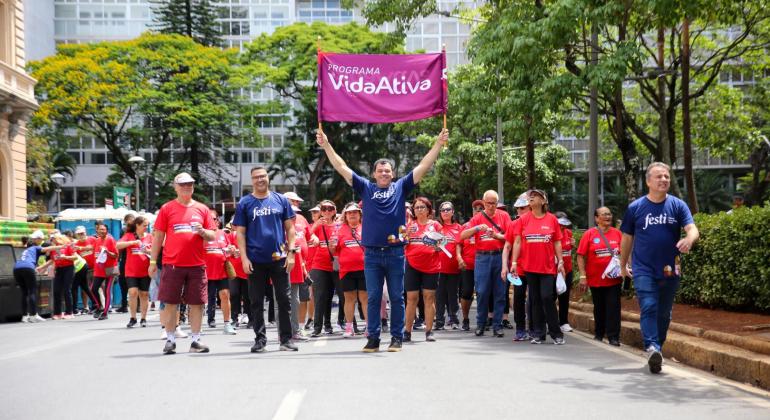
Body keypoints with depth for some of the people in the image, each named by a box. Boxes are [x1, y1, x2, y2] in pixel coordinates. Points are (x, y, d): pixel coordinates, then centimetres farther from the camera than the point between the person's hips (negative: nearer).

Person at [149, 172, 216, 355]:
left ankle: (195, 340, 11)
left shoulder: (202, 209, 9)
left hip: (197, 264, 2)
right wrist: (153, 261, 1)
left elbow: (212, 235, 11)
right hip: (172, 264, -2)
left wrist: (202, 232, -11)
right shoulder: (167, 208, 4)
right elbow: (158, 235, 5)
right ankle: (170, 340, 11)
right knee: (170, 303, 1)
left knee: (197, 303, 3)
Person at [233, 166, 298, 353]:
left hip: (279, 258, 1)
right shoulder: (244, 203, 4)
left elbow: (289, 228, 8)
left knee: (284, 300, 3)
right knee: (257, 302, 6)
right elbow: (240, 232, 2)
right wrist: (244, 258, -7)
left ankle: (286, 339, 10)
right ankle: (260, 339, 15)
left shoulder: (281, 200, 7)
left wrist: (291, 252, -1)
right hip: (255, 260, 0)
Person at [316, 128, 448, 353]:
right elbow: (342, 168, 7)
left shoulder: (401, 187, 7)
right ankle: (373, 338, 11)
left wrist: (438, 143, -2)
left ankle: (397, 338, 12)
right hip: (372, 253, 1)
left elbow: (423, 167, 3)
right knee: (373, 298, 5)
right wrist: (327, 145, 2)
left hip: (395, 252, -1)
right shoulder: (366, 188, 8)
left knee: (397, 298, 5)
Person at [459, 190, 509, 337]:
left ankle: (497, 325, 8)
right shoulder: (477, 218, 7)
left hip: (500, 257, 0)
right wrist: (477, 228, -16)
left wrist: (496, 235, -16)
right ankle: (480, 324, 10)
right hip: (482, 257, 0)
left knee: (500, 293, 1)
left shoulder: (504, 216, 6)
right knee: (482, 292, 0)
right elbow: (463, 236, -1)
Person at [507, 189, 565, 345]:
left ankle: (556, 333, 4)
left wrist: (560, 262, 0)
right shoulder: (524, 219, 3)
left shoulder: (552, 219, 0)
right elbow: (517, 242, 4)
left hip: (548, 266, -2)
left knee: (547, 298, -7)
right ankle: (538, 334, 15)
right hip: (530, 266, 2)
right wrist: (514, 263, -1)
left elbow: (557, 243, 4)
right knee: (535, 300, 7)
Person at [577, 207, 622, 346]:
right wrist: (583, 276, -9)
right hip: (596, 279, 0)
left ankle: (613, 337, 1)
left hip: (614, 278, 0)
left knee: (613, 308, -4)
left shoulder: (617, 233, 2)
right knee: (599, 308, 14)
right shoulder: (589, 234, -4)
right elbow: (581, 256, -4)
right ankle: (599, 334, 30)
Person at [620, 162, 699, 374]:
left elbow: (693, 229, -9)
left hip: (669, 271, 2)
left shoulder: (678, 205, 2)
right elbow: (627, 238, 11)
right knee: (648, 308, -18)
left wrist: (689, 239, -33)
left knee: (664, 313, 12)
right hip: (644, 269, -2)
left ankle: (657, 349, 26)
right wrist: (623, 265, 17)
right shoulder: (635, 207, 1)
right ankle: (652, 348, -30)